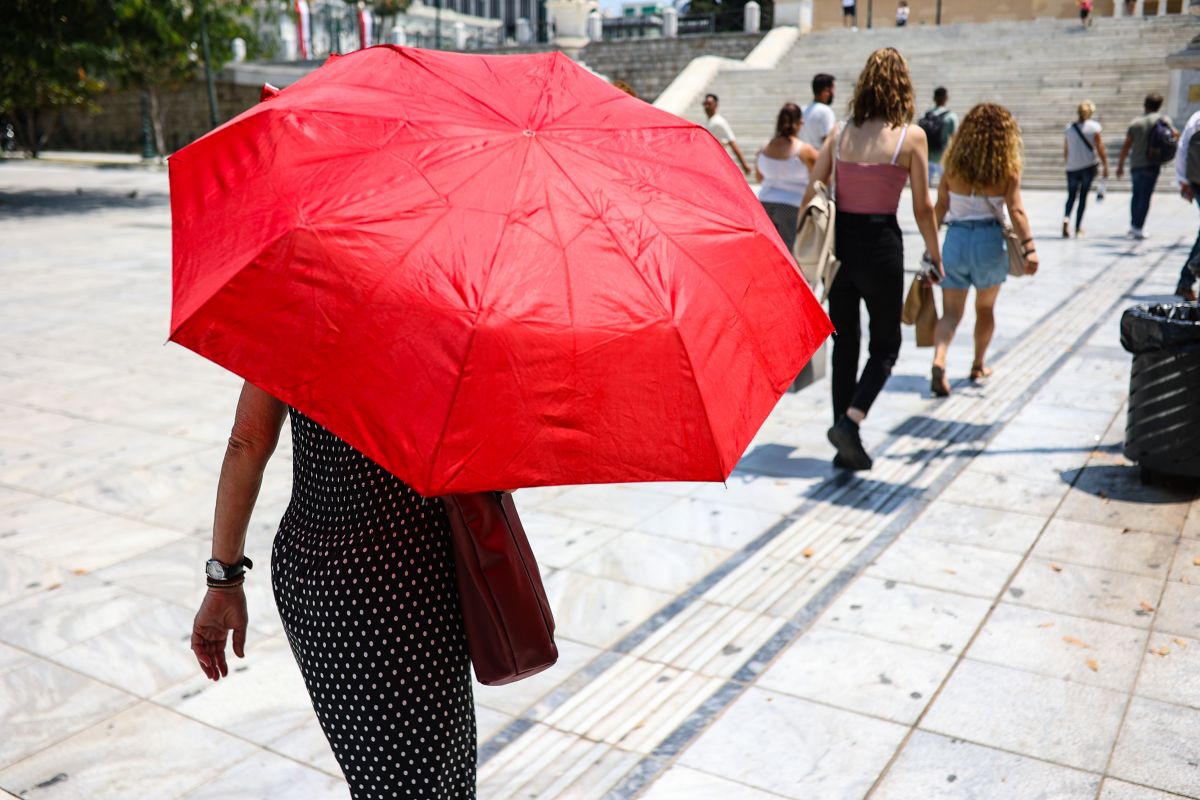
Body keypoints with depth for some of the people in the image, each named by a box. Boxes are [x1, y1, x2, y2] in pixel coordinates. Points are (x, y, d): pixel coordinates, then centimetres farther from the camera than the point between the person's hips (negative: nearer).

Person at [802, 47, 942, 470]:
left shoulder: (841, 132, 4)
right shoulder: (911, 136, -5)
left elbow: (811, 195, 2)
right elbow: (922, 208, -3)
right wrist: (935, 259, 8)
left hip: (839, 241, 4)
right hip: (880, 244, -3)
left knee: (844, 344, 14)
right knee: (885, 346, 12)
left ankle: (848, 445, 17)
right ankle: (850, 420, -9)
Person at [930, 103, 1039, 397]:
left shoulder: (953, 165, -2)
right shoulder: (1006, 169, -6)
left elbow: (940, 207, -2)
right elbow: (1016, 211, -14)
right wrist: (1029, 248, -16)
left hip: (955, 238, 1)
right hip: (989, 241, -1)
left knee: (950, 311, 3)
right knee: (986, 308, 20)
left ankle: (939, 361, -23)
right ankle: (979, 365, 35)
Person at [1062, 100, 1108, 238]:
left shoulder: (1069, 128, 2)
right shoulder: (1094, 127, -5)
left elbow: (1065, 152, 7)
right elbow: (1100, 149, -5)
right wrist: (1105, 166, 2)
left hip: (1072, 168, 1)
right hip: (1089, 166, -1)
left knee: (1071, 196, 9)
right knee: (1083, 196, 8)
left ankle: (1066, 218, -19)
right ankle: (1078, 227, 8)